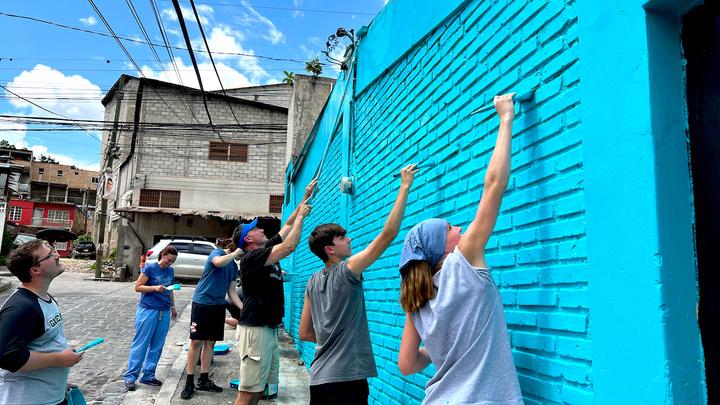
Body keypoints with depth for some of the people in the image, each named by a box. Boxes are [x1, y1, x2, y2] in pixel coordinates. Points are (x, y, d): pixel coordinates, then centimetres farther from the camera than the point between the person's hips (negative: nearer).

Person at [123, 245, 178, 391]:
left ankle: (148, 376, 17)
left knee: (157, 346, 8)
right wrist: (155, 288, -21)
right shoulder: (150, 268, -8)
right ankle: (130, 376, 7)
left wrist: (173, 306, 21)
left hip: (164, 312, 6)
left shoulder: (170, 271, 10)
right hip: (148, 310, -6)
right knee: (140, 345, -2)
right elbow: (137, 287, -8)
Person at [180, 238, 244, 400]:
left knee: (210, 342, 9)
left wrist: (243, 307, 3)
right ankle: (189, 382, 4)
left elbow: (231, 291, 14)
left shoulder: (234, 266, 13)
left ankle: (203, 380, 19)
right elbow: (219, 262, -33)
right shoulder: (217, 253, -6)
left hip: (218, 306, 7)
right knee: (196, 341, -3)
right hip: (202, 303, -7)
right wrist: (236, 253, -19)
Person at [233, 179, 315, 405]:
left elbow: (288, 225, 21)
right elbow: (289, 247, -20)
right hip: (255, 329, -9)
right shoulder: (252, 257, -12)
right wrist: (301, 216, -8)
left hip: (269, 329, 9)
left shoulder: (266, 250, 15)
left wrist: (305, 198, 21)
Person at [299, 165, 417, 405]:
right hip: (347, 378, -7)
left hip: (319, 377, 7)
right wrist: (405, 187, -10)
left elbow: (305, 334, 12)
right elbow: (388, 233, -15)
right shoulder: (347, 271, -12)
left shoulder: (313, 282, 8)